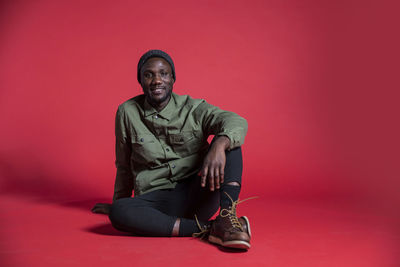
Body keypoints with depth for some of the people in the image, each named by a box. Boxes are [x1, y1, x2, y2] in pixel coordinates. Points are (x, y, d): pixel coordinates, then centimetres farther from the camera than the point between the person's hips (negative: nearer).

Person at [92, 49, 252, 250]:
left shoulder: (193, 109, 1)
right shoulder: (127, 112, 5)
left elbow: (237, 122, -17)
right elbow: (124, 166, 17)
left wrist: (219, 145, -38)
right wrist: (118, 202, 26)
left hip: (197, 193, 0)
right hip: (156, 199, 0)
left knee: (227, 140, -18)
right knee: (118, 213, -32)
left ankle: (227, 218, -35)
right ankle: (206, 229, -30)